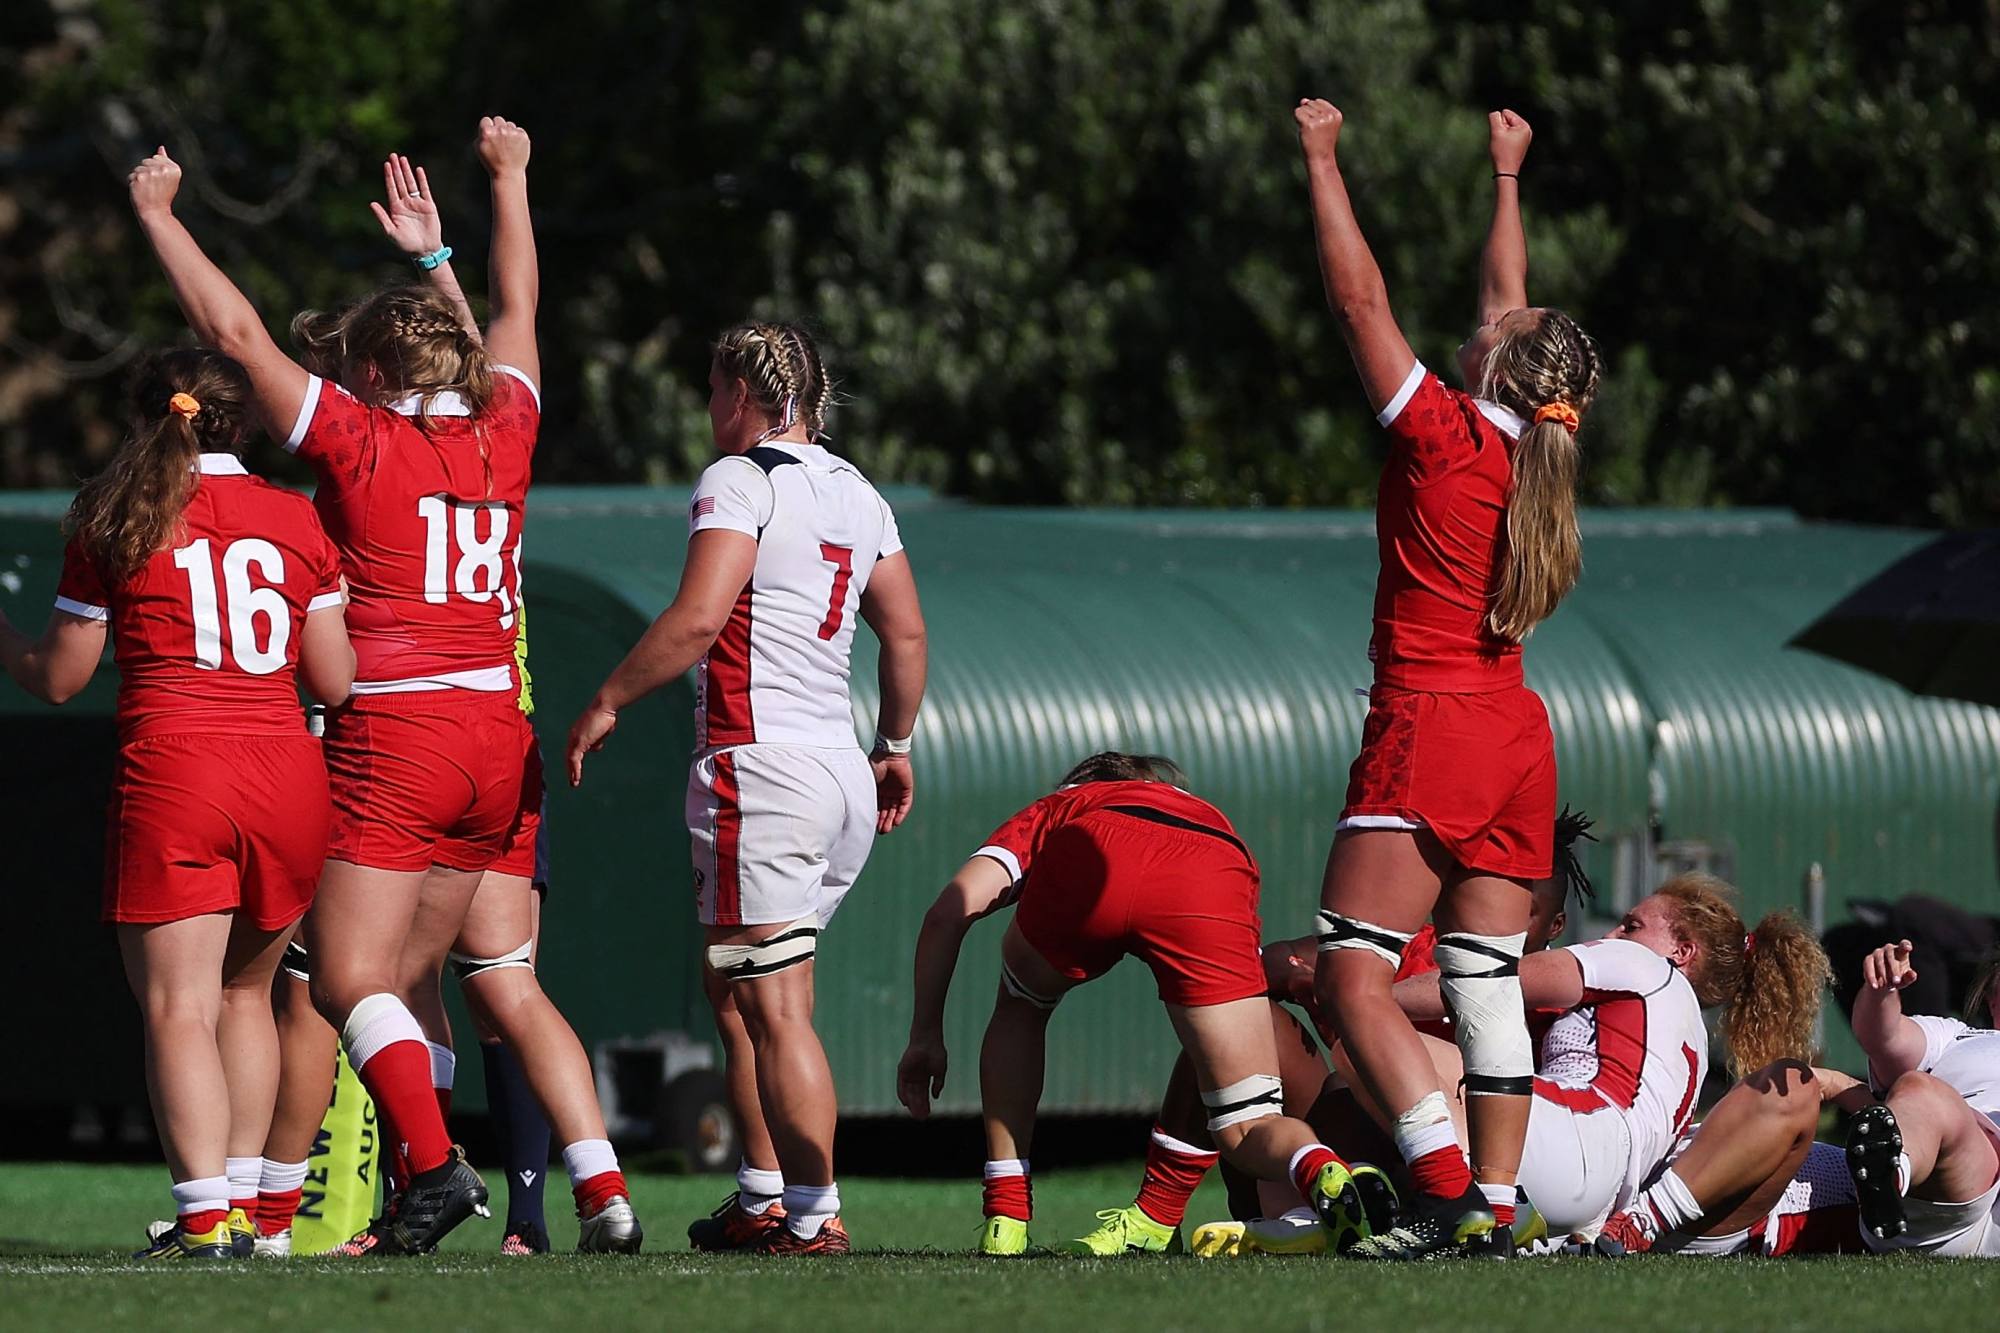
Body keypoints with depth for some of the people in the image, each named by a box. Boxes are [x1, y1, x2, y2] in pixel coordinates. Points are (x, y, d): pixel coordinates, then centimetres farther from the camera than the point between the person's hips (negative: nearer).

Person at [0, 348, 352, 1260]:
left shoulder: (113, 525, 3)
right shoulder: (300, 520, 8)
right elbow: (337, 680, 8)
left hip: (171, 773, -3)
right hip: (288, 775, 3)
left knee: (178, 1007, -6)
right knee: (245, 993, 19)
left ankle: (206, 1215, -18)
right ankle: (245, 1198, 18)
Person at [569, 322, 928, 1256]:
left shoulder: (741, 481, -8)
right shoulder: (858, 496, 15)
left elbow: (697, 619, -18)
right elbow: (906, 636, 19)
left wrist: (608, 702, -8)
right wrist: (895, 747, 31)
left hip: (760, 760, -8)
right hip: (843, 772, 8)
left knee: (775, 1008, -6)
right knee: (734, 990, 18)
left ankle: (814, 1214, -9)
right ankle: (764, 1199, 18)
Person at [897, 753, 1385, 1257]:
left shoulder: (1056, 809, 43)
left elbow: (951, 910, 23)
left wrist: (925, 1034, 33)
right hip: (1208, 892, 1)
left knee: (1021, 1007, 33)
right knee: (1249, 1129, 6)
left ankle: (1005, 1216, 25)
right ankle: (1323, 1175, -28)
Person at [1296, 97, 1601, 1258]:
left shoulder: (1443, 437, -11)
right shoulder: (1539, 454, 7)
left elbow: (1360, 296, -7)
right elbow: (1510, 301, 24)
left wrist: (1323, 158, 2)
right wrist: (1508, 176, 36)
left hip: (1430, 728, -8)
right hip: (1518, 736, 8)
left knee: (1353, 970, -10)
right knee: (1489, 980, 8)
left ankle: (1446, 1192, -22)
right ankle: (1495, 1205, 4)